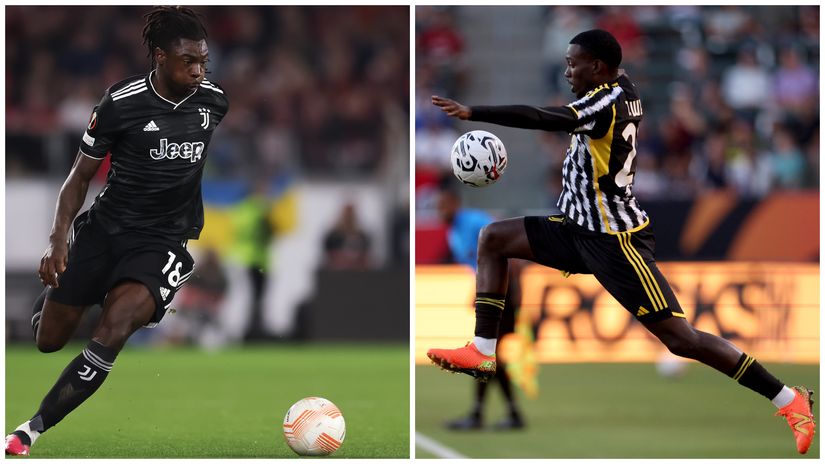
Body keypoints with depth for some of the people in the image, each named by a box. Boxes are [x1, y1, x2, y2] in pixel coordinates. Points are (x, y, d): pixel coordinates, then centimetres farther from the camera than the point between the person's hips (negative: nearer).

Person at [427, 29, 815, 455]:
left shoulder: (605, 101, -20)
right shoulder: (622, 91, 5)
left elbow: (543, 118, -33)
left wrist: (472, 113, -33)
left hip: (615, 241, -10)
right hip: (582, 228, 10)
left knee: (681, 338, -10)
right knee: (493, 239, 5)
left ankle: (790, 400, -4)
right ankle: (483, 352, 1)